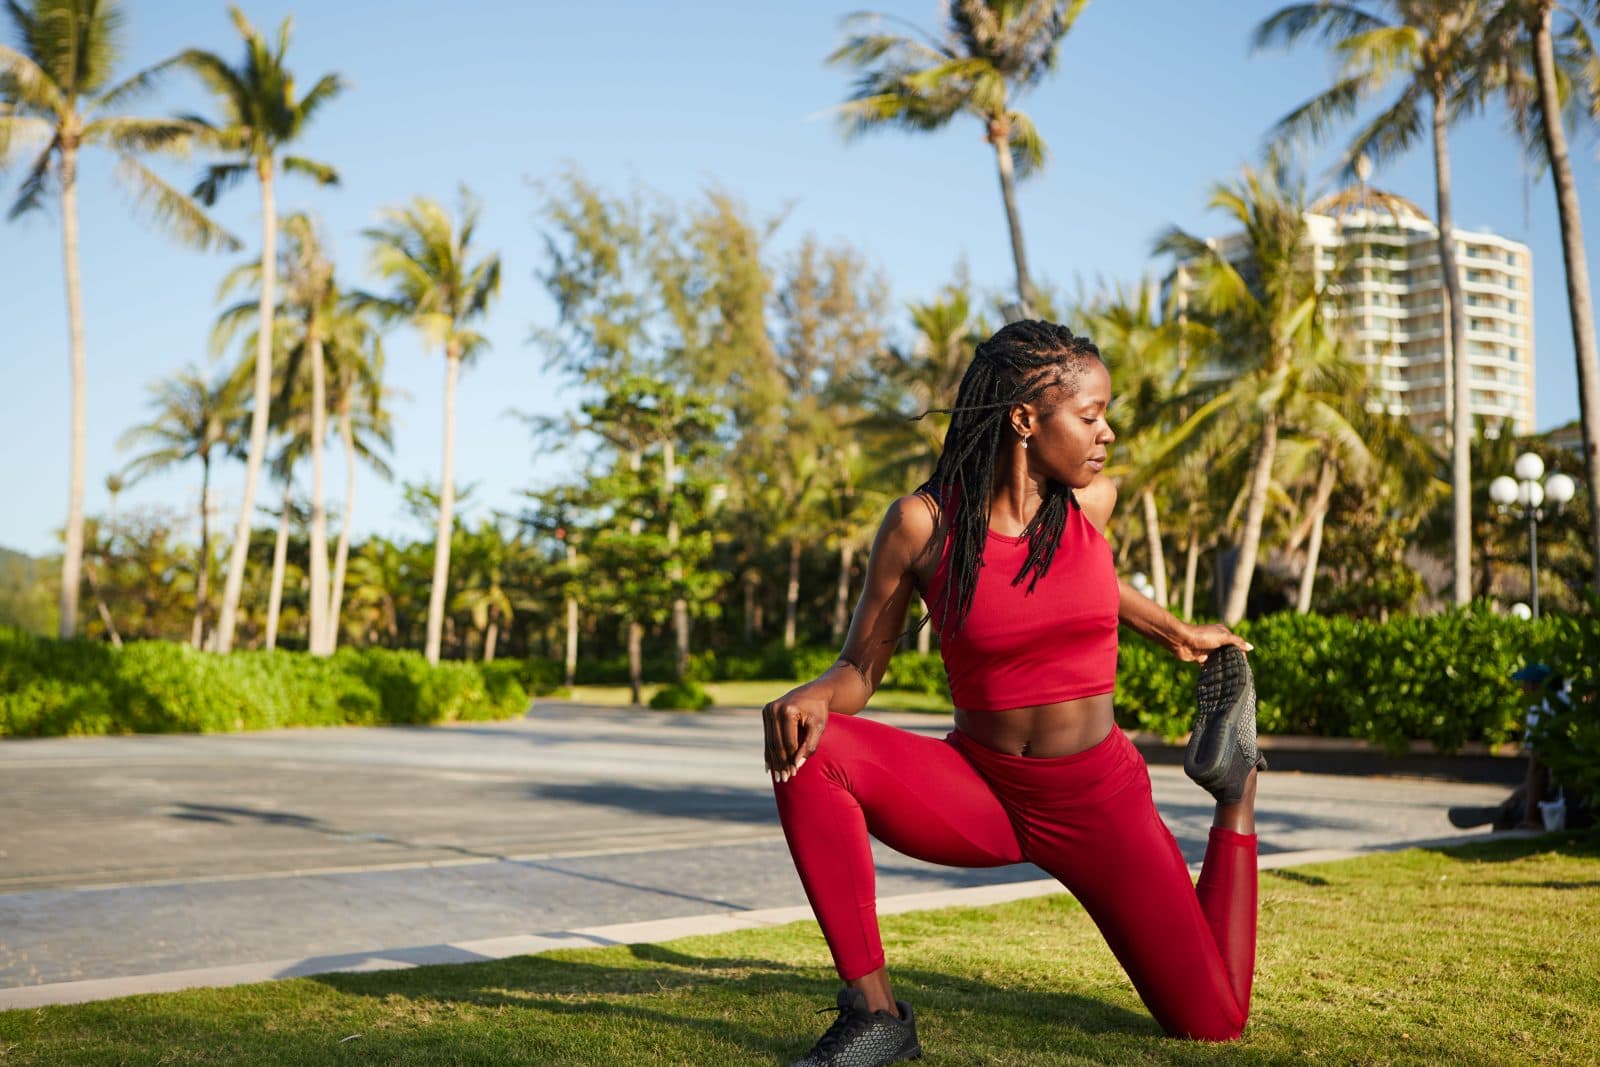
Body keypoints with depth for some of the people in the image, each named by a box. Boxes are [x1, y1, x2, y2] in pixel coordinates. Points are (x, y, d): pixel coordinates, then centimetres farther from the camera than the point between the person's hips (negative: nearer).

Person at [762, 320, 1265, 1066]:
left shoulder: (1091, 501, -7)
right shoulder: (923, 522, -14)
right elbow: (859, 672, -7)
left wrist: (1175, 633, 28)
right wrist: (814, 694, -29)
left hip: (1097, 801, 1)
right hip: (975, 793, -1)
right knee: (809, 751, -29)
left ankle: (1236, 795, 22)